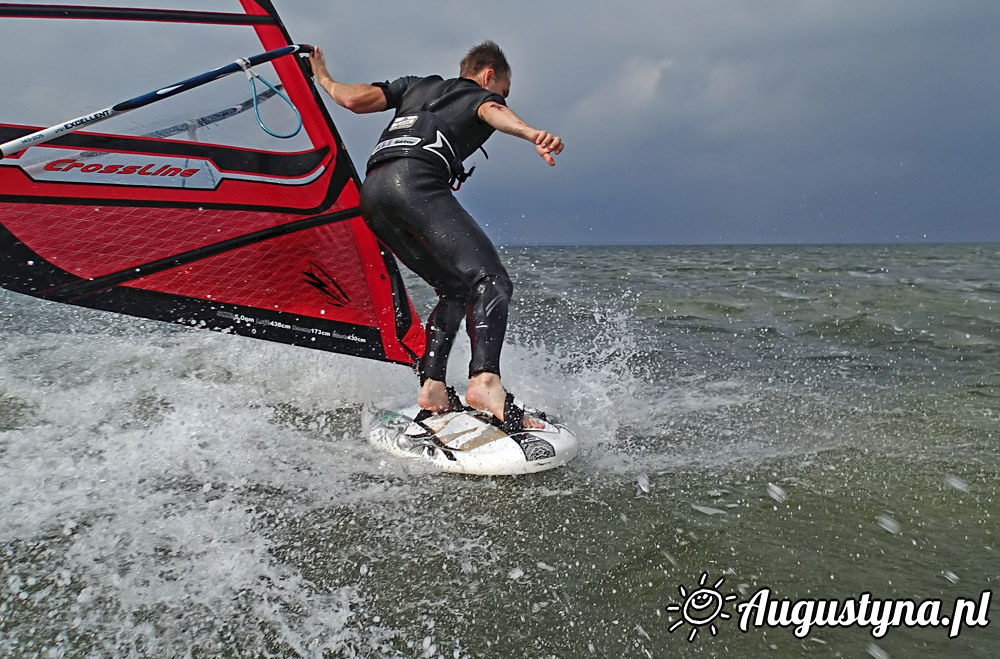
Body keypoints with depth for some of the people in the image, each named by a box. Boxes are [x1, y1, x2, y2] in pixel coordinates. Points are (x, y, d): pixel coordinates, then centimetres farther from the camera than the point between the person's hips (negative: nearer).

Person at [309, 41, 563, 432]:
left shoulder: (416, 85, 36)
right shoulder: (481, 95, 21)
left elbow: (354, 99, 23)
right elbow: (493, 112, -6)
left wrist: (323, 80, 44)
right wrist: (532, 134, -26)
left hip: (371, 192, 7)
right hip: (414, 181, -7)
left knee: (457, 290, 14)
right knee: (491, 281, -16)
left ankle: (432, 388, 2)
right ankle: (485, 379, -39)